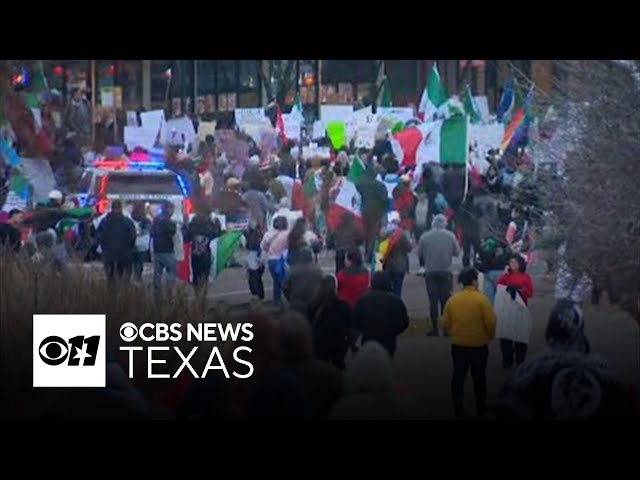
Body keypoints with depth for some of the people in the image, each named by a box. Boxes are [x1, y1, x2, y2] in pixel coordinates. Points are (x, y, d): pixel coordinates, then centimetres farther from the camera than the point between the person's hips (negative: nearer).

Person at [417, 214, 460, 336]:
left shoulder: (425, 236, -4)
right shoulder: (450, 235, -4)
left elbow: (419, 254, 1)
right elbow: (457, 252, 0)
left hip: (430, 272, 0)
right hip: (445, 271, 0)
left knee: (433, 300, 5)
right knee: (446, 299, 6)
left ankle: (435, 329, 4)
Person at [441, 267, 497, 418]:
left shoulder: (452, 300, -4)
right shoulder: (481, 299, -14)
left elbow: (445, 323, -1)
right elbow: (490, 322, -15)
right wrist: (490, 336, 3)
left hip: (458, 345, 2)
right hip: (479, 345, -2)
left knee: (458, 377, 12)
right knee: (479, 377, 12)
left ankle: (458, 410, 13)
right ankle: (481, 410, 19)